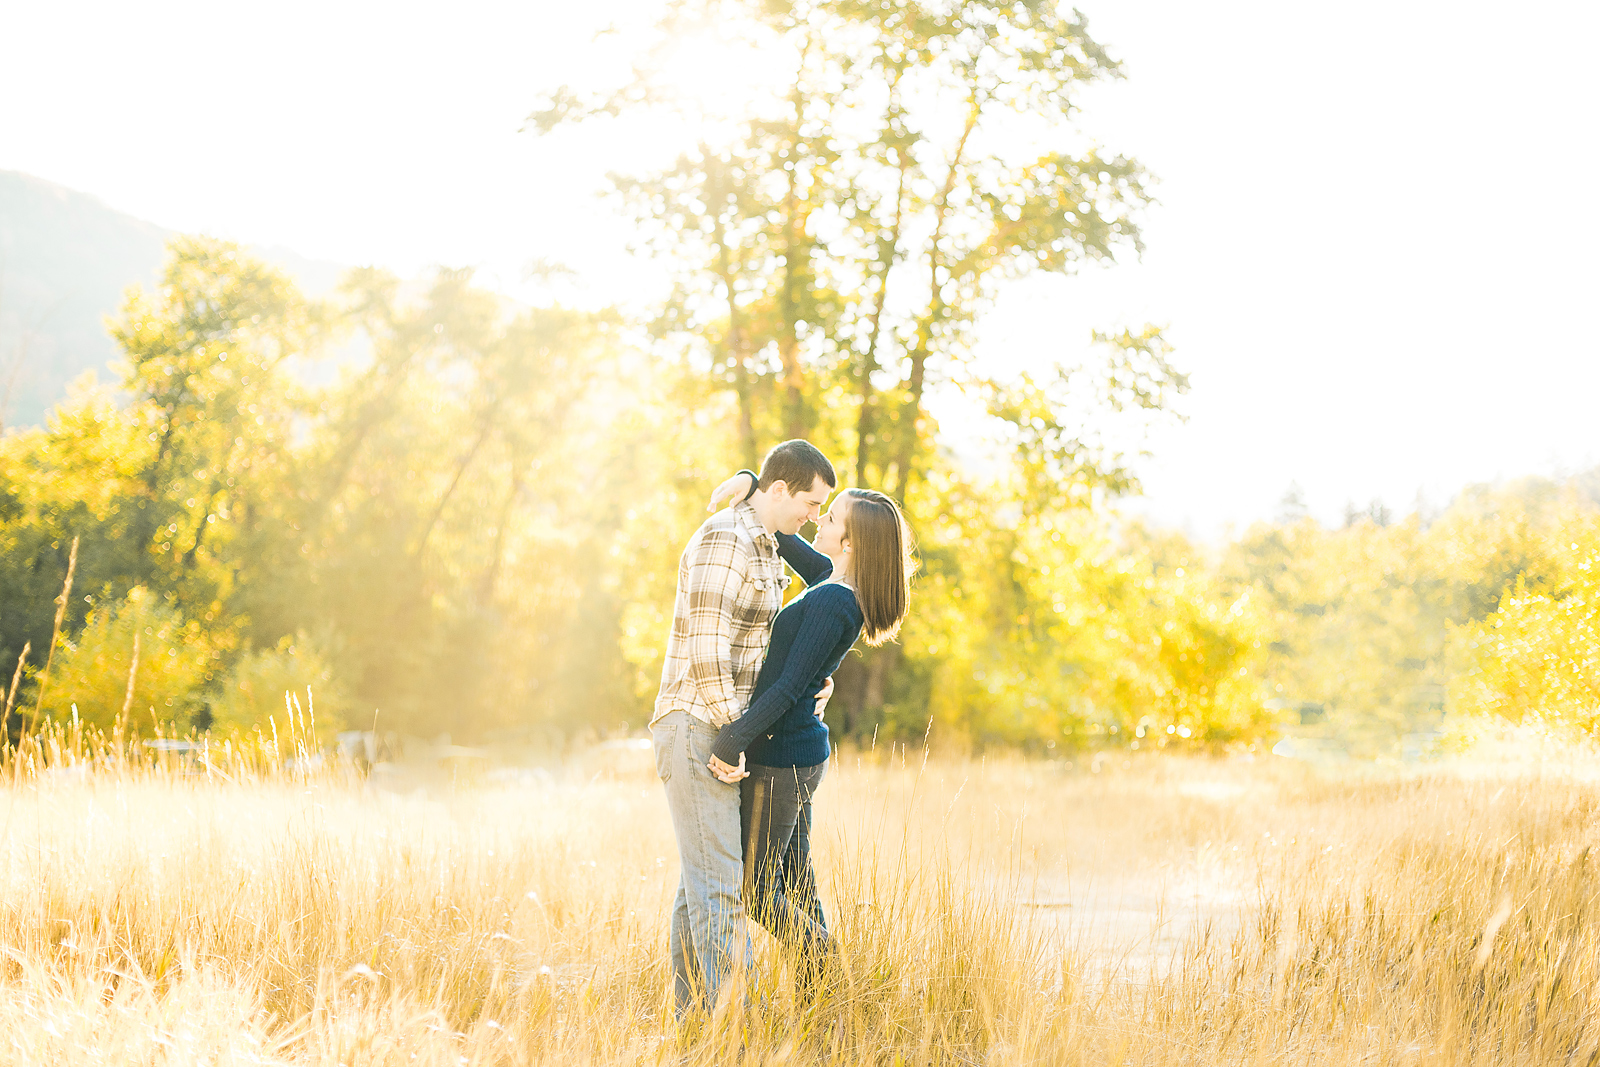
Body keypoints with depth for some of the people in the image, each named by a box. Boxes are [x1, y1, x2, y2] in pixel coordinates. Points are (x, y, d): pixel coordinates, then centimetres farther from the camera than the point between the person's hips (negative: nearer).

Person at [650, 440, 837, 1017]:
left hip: (721, 731, 10)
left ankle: (688, 1011, 16)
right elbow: (706, 650, -21)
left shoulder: (765, 548, 17)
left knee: (700, 880, 11)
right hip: (698, 727, -10)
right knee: (719, 881, -11)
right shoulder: (724, 539, -16)